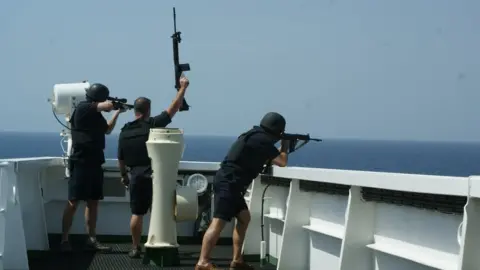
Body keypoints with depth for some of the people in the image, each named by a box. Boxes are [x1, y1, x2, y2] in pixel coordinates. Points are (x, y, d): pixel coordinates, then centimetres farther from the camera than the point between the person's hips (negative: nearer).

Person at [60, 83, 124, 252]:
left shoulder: (96, 114, 15)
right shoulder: (83, 108, -11)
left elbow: (107, 130, 30)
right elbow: (108, 105, -21)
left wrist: (117, 113, 19)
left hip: (95, 162, 9)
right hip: (81, 162, -9)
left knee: (93, 202, 8)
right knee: (73, 202, -7)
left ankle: (91, 239, 13)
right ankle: (64, 240, -5)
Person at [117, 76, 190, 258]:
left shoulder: (125, 131, 4)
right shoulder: (153, 124, -7)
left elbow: (121, 159, 11)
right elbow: (173, 108, -3)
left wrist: (124, 176, 26)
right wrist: (183, 87, 6)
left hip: (136, 177, 3)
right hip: (155, 175, -3)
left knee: (137, 213, 9)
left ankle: (135, 248, 10)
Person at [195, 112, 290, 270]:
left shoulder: (255, 137, 18)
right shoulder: (262, 140, -10)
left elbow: (268, 159, 31)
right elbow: (281, 162, -7)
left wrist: (281, 149, 23)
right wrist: (285, 146, 10)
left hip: (229, 184, 11)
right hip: (227, 184, -11)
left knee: (244, 218, 17)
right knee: (218, 222, -17)